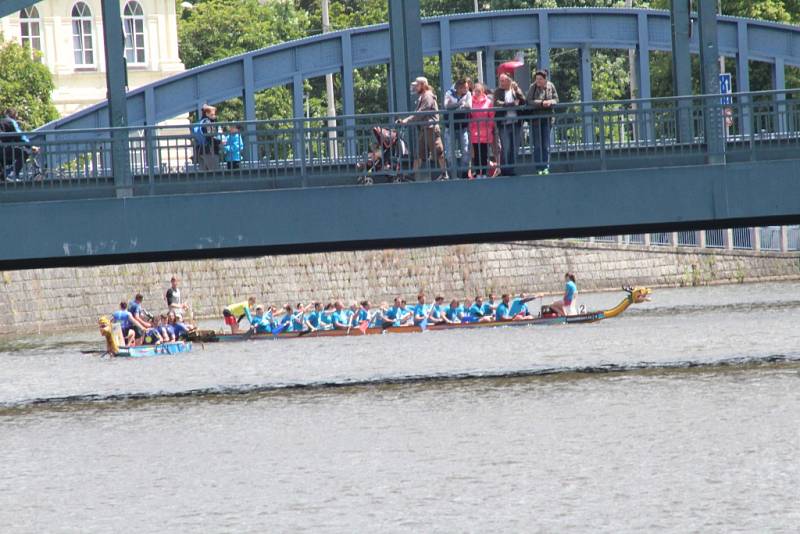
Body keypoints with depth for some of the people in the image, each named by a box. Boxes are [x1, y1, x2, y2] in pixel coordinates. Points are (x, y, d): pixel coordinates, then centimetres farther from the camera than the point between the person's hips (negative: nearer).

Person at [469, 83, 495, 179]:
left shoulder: (488, 102, 3)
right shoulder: (471, 101, 3)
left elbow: (491, 116, 4)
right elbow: (468, 116, 5)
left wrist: (491, 127, -3)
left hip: (485, 131, 0)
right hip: (475, 132, 0)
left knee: (484, 154, 2)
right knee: (476, 153, 1)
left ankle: (484, 173, 6)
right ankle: (477, 173, 4)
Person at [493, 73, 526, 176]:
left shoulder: (515, 90, 10)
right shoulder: (498, 92, 4)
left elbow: (523, 101, -2)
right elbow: (497, 104, -10)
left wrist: (516, 90, -12)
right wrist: (512, 104, -8)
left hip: (516, 124, 3)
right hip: (504, 124, -3)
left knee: (514, 148, 6)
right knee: (505, 148, -7)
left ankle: (512, 170, 14)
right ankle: (505, 170, -1)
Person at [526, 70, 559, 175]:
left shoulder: (550, 87, 3)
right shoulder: (533, 87, -4)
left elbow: (556, 99, 5)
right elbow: (529, 101, -12)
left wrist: (550, 102, -17)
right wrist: (541, 103, -23)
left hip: (547, 119, 2)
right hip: (536, 118, -2)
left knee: (546, 145, 3)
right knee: (537, 146, -2)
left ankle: (546, 167, 7)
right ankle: (539, 168, 1)